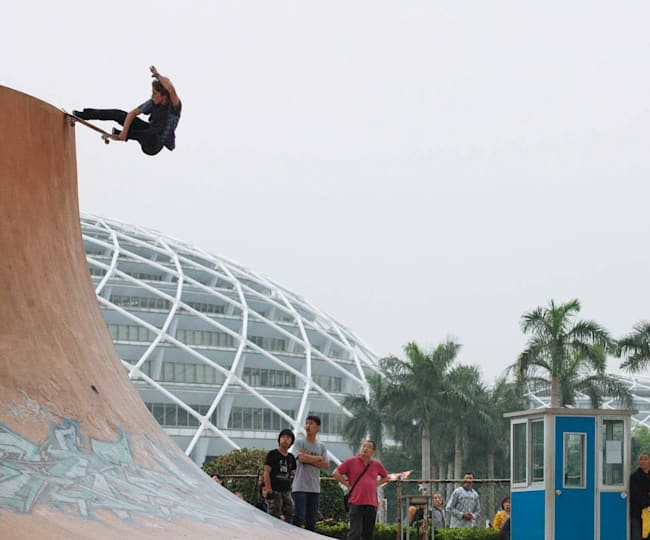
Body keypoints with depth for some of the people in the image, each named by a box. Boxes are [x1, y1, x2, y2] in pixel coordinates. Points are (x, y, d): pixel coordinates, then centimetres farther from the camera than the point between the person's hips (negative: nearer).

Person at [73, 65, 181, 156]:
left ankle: (117, 134, -20)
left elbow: (171, 90, -49)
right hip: (149, 132, 6)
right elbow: (132, 114, -5)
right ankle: (82, 115, 7)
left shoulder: (174, 106, -27)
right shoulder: (153, 103, -9)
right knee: (118, 114, 1)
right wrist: (124, 131, -18)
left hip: (155, 144, -6)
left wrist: (157, 75, -36)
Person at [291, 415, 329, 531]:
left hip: (315, 488, 5)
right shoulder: (299, 443, 1)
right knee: (299, 518, -10)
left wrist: (309, 459, -10)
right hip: (300, 487, -5)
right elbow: (302, 458, -17)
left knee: (312, 521, 7)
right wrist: (318, 458, -3)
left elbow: (326, 464, 1)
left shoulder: (321, 446, 13)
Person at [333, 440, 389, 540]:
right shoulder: (351, 461, 1)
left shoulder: (376, 464, 11)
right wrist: (348, 485, -2)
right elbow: (336, 473, 2)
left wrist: (376, 485, 11)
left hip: (372, 504, 4)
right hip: (356, 503, -4)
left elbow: (385, 477, 27)